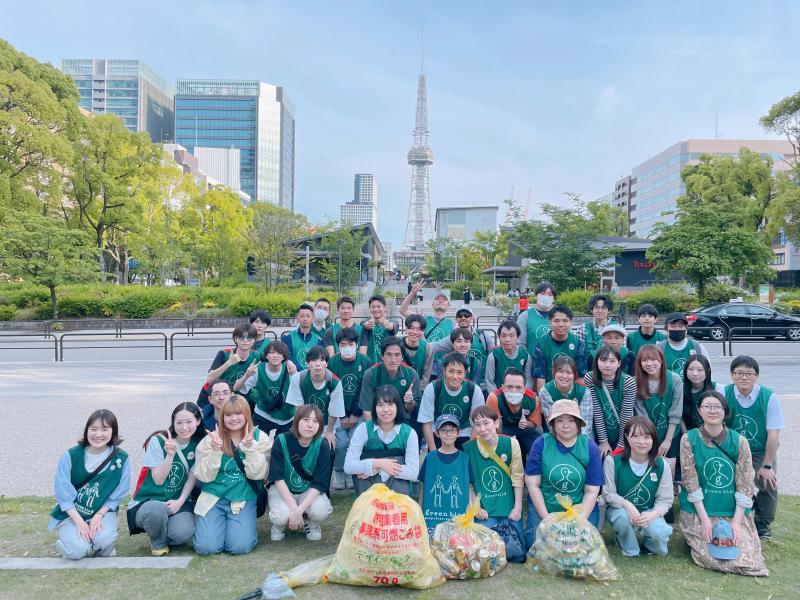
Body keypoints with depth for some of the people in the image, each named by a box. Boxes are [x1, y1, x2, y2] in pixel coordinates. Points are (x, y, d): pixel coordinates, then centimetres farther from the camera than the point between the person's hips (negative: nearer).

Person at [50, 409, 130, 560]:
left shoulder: (121, 458, -9)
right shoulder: (70, 456, -10)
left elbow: (117, 494, -3)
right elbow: (64, 494, -10)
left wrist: (99, 515, -16)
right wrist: (79, 521, -18)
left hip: (102, 512, 0)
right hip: (71, 513, 0)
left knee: (104, 539, -30)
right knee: (77, 550, -25)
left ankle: (103, 549, 6)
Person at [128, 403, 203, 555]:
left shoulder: (198, 444, 0)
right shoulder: (158, 441, -10)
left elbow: (192, 478, 2)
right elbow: (159, 480, -14)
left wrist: (180, 502, -12)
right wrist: (170, 454, -28)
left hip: (178, 501, 2)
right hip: (149, 500, -2)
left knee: (184, 533, -28)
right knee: (156, 510, -38)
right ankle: (158, 542, -3)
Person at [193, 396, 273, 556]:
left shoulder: (259, 438, -3)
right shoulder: (211, 439, -2)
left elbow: (257, 474, -9)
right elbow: (204, 476, -6)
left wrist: (250, 448, -23)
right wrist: (215, 452, -22)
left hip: (244, 499, -1)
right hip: (214, 498, 1)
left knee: (239, 546, -19)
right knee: (207, 547, -15)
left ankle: (243, 527, 15)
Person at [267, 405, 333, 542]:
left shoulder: (322, 446, -18)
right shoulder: (282, 441, -20)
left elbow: (319, 484, -18)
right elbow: (278, 478, -19)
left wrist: (299, 510, -29)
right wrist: (293, 508, -28)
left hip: (310, 491, 1)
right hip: (283, 489, 0)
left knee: (321, 511, -30)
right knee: (281, 516, -31)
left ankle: (313, 525, 7)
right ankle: (279, 524, 8)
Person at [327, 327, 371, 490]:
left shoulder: (365, 362, -7)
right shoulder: (332, 363, -7)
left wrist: (355, 414, -8)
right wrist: (341, 417, -8)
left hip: (358, 413, 0)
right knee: (341, 443, -10)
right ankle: (339, 474, 11)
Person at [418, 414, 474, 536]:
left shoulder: (465, 458, 3)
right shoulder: (430, 458, 3)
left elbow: (470, 488, 7)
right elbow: (423, 489, 8)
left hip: (459, 521, 0)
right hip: (432, 520, 0)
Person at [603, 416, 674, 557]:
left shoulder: (661, 465, -10)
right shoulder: (613, 460, -16)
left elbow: (665, 500, -7)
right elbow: (608, 493, -11)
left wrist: (652, 514, -27)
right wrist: (627, 505, -30)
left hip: (649, 512, 1)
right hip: (620, 509, -1)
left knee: (659, 533, -30)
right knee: (623, 517, -36)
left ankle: (651, 545, 10)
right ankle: (629, 549, -2)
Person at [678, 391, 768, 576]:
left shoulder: (739, 442, -3)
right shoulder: (689, 439, -7)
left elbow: (745, 486, -4)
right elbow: (691, 483, -8)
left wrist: (736, 522, -11)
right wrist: (704, 519, -13)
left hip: (734, 511, 2)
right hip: (699, 511, -2)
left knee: (745, 557, -13)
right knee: (710, 557, -17)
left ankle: (728, 533, 18)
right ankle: (693, 535, 15)